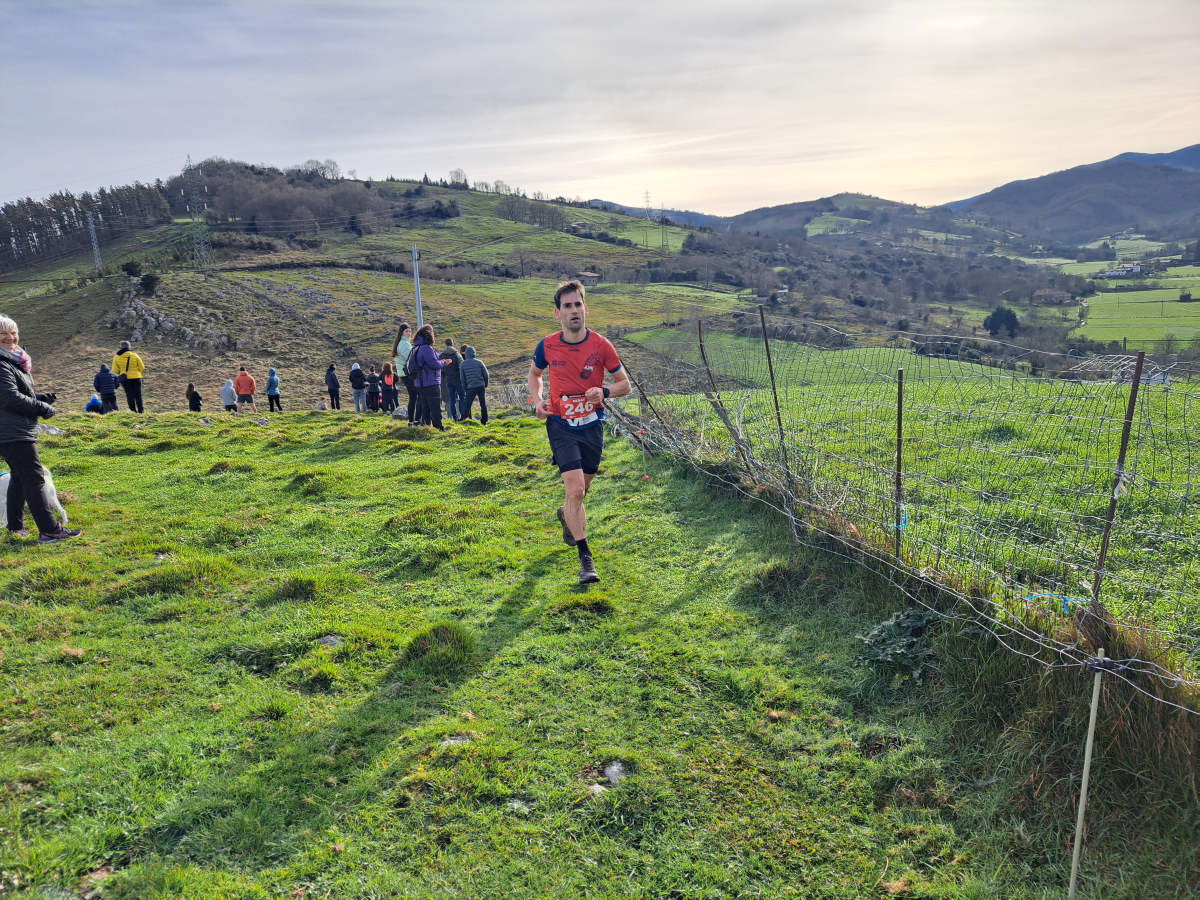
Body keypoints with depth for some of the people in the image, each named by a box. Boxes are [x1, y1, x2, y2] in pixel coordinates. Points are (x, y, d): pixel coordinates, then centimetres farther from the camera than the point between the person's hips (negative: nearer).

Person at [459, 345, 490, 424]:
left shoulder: (463, 364, -2)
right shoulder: (479, 362, -3)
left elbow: (462, 378, 4)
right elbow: (486, 375, 1)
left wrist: (465, 389, 14)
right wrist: (486, 385, 15)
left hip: (470, 387, 0)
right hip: (481, 386, 0)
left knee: (467, 404, 6)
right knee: (483, 404, 10)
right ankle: (484, 421, 13)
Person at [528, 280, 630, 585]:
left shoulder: (600, 345, -7)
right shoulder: (547, 346, -5)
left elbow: (625, 384, 1)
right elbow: (534, 373, 16)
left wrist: (604, 392, -19)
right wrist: (537, 401, -2)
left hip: (592, 425, 2)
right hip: (561, 425, -2)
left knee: (580, 490, 16)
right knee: (575, 489, -15)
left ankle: (566, 514, 52)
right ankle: (585, 558, -7)